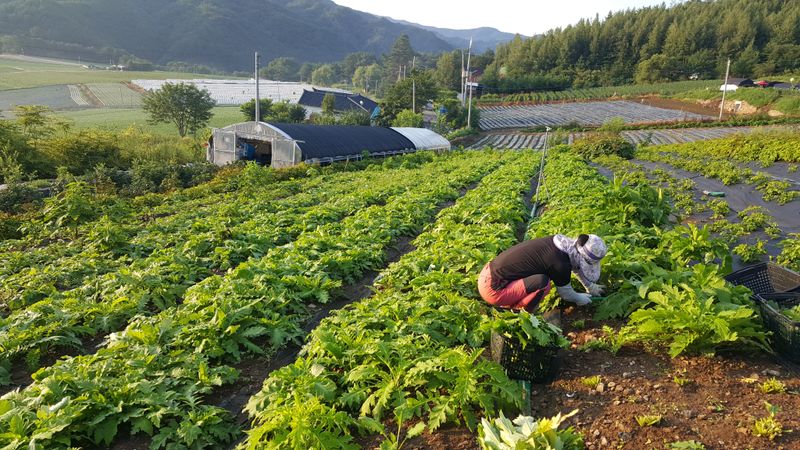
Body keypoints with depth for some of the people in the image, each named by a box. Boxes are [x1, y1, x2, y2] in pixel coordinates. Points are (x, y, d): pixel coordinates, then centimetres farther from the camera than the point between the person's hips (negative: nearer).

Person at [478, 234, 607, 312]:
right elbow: (566, 294, -1)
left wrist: (590, 287, 37)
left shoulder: (561, 242, 3)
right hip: (492, 290, -9)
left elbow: (575, 265, 25)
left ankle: (510, 303, 18)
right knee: (542, 282, -24)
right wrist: (580, 299, 20)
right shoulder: (560, 264, -20)